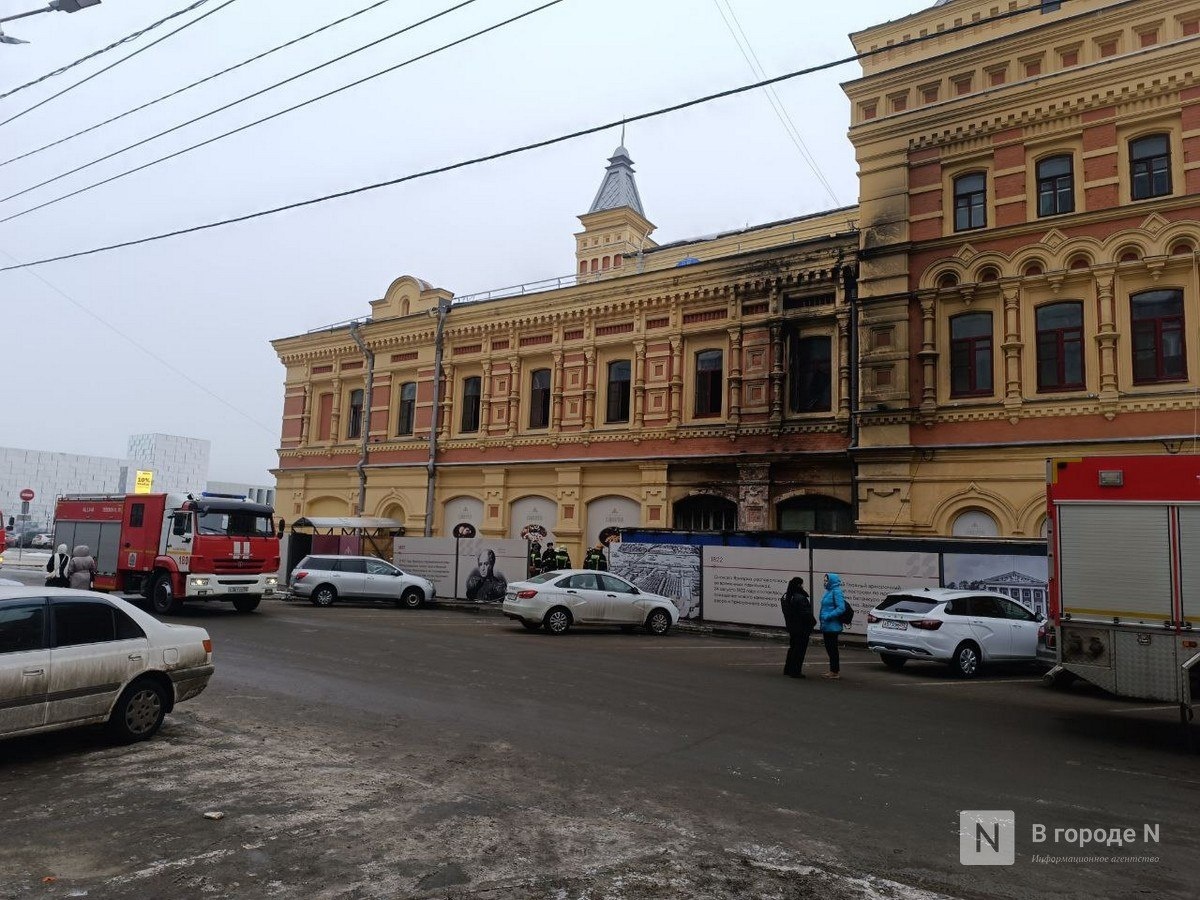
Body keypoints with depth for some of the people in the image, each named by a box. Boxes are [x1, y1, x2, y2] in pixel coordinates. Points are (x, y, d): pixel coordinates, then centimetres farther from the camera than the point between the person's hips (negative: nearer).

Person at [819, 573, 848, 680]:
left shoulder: (836, 592, -15)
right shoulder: (829, 591, 15)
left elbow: (841, 608, -23)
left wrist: (828, 616, -22)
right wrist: (822, 625, 17)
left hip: (832, 627, -10)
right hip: (826, 627, 10)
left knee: (832, 649, -3)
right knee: (829, 648, 14)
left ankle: (835, 672, 5)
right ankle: (834, 670, 23)